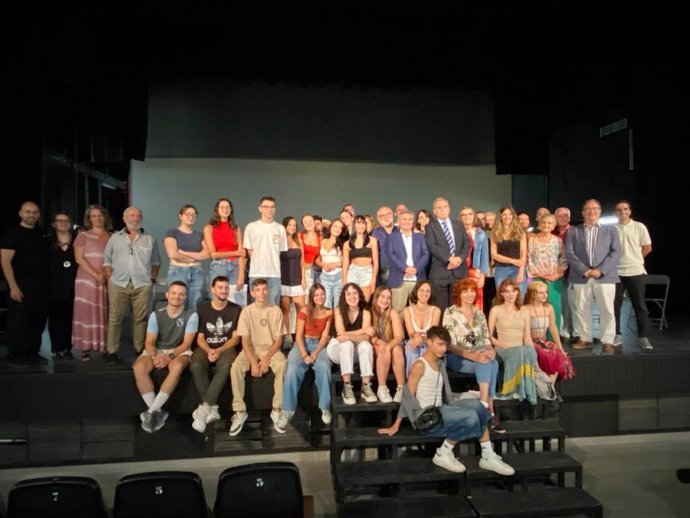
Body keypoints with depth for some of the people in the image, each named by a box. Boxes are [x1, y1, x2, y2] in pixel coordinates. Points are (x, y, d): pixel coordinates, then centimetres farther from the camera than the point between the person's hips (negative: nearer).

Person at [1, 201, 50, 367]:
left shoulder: (41, 234, 12)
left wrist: (47, 283, 10)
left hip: (41, 286, 6)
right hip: (21, 286, -5)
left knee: (38, 321, 9)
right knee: (18, 322, 1)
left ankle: (32, 354, 21)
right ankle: (14, 356, 14)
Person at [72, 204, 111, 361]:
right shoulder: (83, 235, 5)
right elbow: (79, 258, -4)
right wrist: (96, 274, -12)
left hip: (107, 282, 2)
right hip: (87, 280, -2)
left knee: (105, 314, 3)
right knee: (87, 313, -2)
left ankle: (106, 347, 6)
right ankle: (86, 348, 2)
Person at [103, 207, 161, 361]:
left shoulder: (149, 239, 11)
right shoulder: (115, 238, 11)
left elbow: (156, 262, 13)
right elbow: (106, 260, 11)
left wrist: (152, 278, 4)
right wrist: (110, 278, 1)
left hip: (142, 285, 0)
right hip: (118, 284, 0)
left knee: (140, 318, 3)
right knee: (115, 318, 1)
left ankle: (140, 350, 12)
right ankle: (112, 351, 8)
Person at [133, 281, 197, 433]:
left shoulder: (191, 316, -9)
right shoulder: (156, 315, -3)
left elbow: (186, 343, -12)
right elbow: (149, 342, -5)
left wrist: (170, 356, -26)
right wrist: (154, 357, -26)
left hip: (179, 351, -2)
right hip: (156, 350, 2)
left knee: (177, 367, -38)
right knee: (138, 368, -29)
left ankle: (152, 411, -28)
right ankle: (157, 412, -21)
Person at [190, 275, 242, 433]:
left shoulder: (236, 309, 1)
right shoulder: (202, 308, 2)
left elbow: (235, 338, -1)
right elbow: (200, 338, 2)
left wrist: (219, 350, -17)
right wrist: (209, 350, -19)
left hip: (227, 347, -1)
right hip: (205, 347, 1)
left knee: (226, 366, -36)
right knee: (196, 366, -33)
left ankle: (204, 407, -31)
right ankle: (212, 408, -24)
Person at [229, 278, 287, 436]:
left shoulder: (276, 311, -4)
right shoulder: (247, 311, -4)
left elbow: (278, 340, -4)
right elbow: (245, 340, -7)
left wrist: (266, 359, -18)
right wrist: (253, 362, -20)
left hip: (271, 349, -1)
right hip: (251, 349, 1)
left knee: (282, 365, -33)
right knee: (235, 368, -29)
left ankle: (277, 410, -20)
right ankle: (240, 412, -15)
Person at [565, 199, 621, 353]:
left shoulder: (611, 230, 13)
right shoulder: (573, 231, 12)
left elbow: (616, 252, 2)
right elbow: (569, 253, 2)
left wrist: (601, 270, -12)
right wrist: (584, 270, -11)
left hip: (605, 276, 0)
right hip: (580, 277, 1)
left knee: (607, 311, -2)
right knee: (581, 310, 4)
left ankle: (608, 342, 5)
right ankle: (584, 339, 14)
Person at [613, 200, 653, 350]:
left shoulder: (639, 227, 1)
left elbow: (647, 248, 6)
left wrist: (634, 260, 7)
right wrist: (624, 260, 5)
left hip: (636, 272, -1)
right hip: (616, 272, 1)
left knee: (639, 305, 3)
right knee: (615, 305, 4)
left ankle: (643, 338, 10)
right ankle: (616, 335, 14)